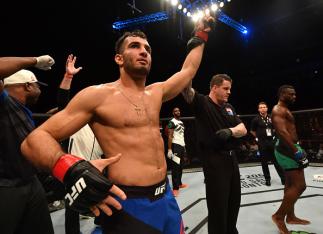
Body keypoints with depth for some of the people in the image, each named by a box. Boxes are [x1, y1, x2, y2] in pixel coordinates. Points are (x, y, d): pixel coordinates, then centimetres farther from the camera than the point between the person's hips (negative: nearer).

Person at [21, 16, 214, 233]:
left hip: (166, 198, 6)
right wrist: (70, 168, -28)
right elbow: (35, 139, -9)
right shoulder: (98, 95, -9)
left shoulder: (157, 92, 9)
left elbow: (189, 70, 23)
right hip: (128, 206, -6)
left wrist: (200, 37, 29)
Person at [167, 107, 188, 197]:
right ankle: (175, 188, -3)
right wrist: (169, 149, -20)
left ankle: (179, 183, 29)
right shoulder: (172, 122, -8)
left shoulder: (181, 122, 17)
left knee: (181, 166, 16)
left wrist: (184, 146, 20)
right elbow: (170, 136, -14)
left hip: (182, 145, 9)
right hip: (176, 146, -9)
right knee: (175, 167, -7)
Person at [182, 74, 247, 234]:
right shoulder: (202, 102, -8)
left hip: (232, 158, 8)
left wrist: (229, 131, -16)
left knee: (234, 201, 22)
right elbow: (187, 89, -27)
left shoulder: (228, 107, 14)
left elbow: (243, 129, 6)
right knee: (218, 205, 3)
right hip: (214, 161, -8)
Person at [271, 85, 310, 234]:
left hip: (289, 148, 11)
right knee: (299, 186, -9)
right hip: (287, 150, -11)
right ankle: (279, 216, 2)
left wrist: (296, 148, 21)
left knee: (291, 185, 16)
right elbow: (282, 132, -26)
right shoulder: (278, 110, -14)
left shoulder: (285, 110, 20)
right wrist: (296, 151, -26)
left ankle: (290, 216, 28)